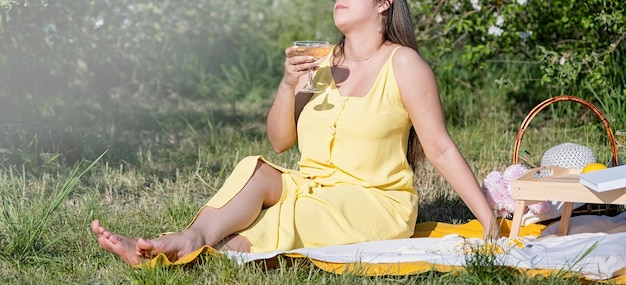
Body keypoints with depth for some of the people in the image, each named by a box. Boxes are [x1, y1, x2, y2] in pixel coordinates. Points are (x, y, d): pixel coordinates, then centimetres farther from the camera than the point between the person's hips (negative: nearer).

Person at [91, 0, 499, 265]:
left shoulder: (403, 65, -7)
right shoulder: (320, 63, 6)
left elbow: (440, 149, -7)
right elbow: (280, 140, 5)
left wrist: (489, 219, -11)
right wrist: (288, 84, -13)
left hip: (376, 206, -4)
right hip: (313, 191, 5)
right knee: (256, 171, -24)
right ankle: (195, 237, -42)